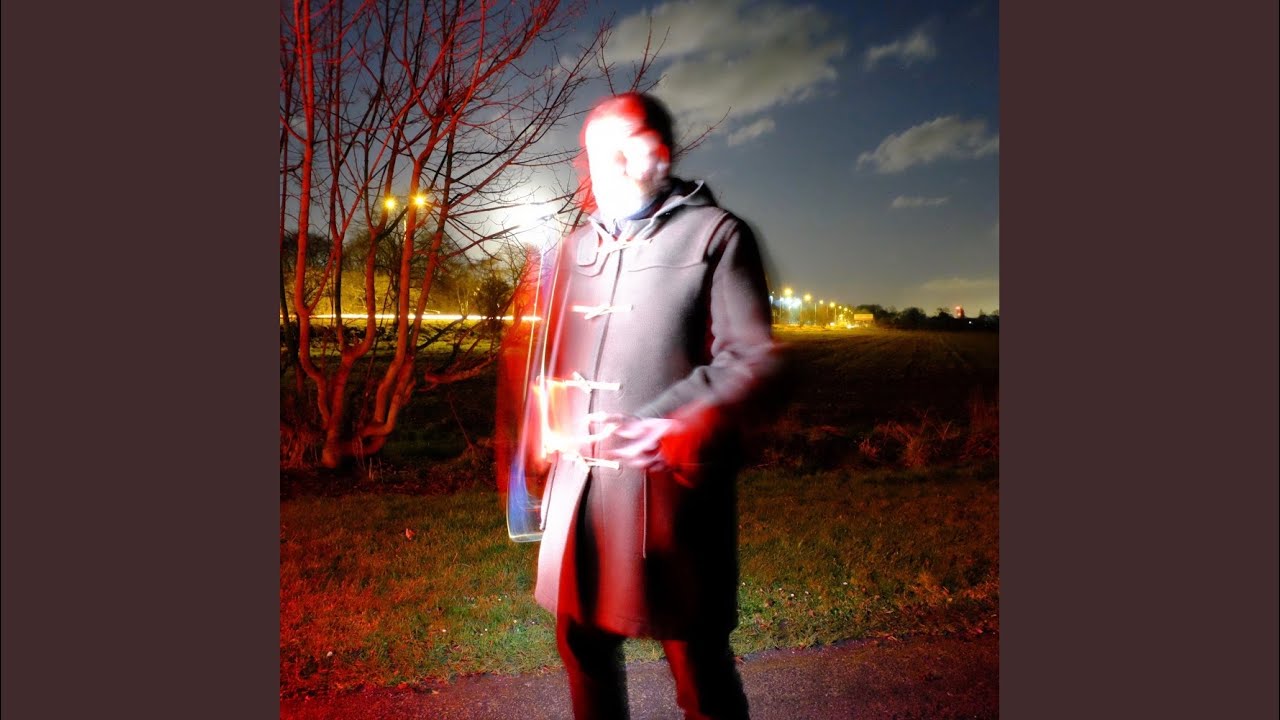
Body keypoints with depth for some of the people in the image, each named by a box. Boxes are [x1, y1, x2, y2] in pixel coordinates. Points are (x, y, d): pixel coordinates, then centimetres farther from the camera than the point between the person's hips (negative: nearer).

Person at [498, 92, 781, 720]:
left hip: (667, 484, -5)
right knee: (583, 643, 19)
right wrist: (548, 426, 8)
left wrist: (673, 430, -19)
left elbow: (751, 359, -8)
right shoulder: (576, 247, 16)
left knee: (695, 655, 8)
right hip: (578, 476, 6)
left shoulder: (715, 234, -1)